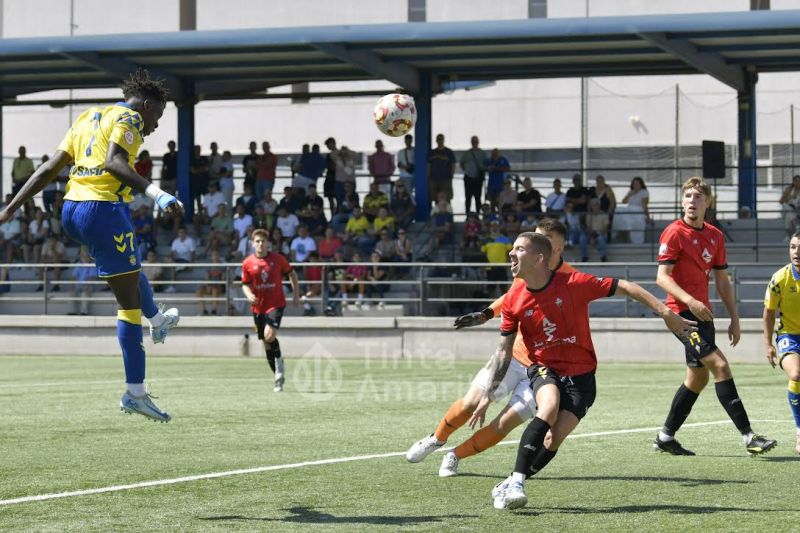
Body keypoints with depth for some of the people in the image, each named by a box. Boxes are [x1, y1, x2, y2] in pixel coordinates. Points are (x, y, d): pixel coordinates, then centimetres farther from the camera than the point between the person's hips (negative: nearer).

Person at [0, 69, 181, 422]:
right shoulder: (128, 119, -2)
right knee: (129, 301, -4)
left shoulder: (88, 118, 22)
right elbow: (114, 163, -21)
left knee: (130, 267, 35)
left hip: (71, 209, 8)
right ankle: (134, 393, -6)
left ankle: (157, 321, 56)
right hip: (103, 210, -8)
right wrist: (158, 196, -29)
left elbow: (50, 168, 17)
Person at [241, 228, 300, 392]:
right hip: (258, 307, 3)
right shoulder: (247, 263, -1)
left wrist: (296, 294, 6)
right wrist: (249, 295, -14)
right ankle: (279, 377, 21)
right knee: (266, 343, 8)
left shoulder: (278, 259, -5)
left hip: (276, 304, -3)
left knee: (269, 336, -24)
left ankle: (279, 362, 0)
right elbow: (245, 285, 7)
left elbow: (292, 274, 10)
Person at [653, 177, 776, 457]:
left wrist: (734, 318, 13)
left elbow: (722, 280, 18)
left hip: (703, 313, 8)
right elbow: (662, 277, -14)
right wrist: (689, 301, -27)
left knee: (698, 378, 10)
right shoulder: (674, 233, -8)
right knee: (719, 365, -17)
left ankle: (665, 437, 21)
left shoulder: (715, 236, 12)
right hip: (682, 312, -8)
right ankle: (748, 436, -19)